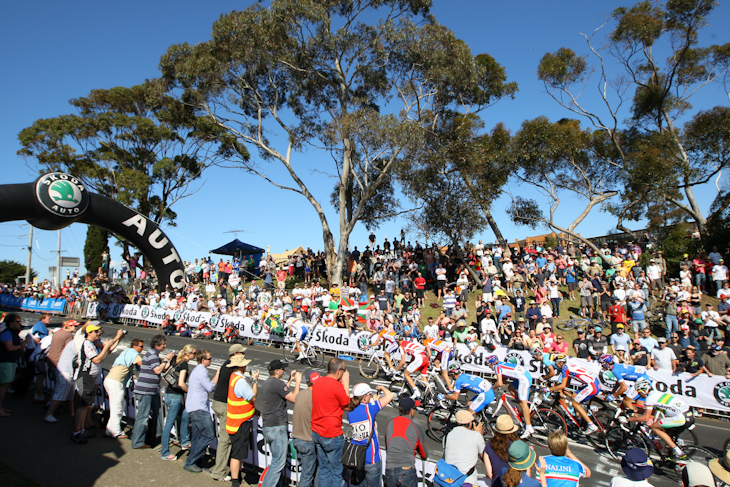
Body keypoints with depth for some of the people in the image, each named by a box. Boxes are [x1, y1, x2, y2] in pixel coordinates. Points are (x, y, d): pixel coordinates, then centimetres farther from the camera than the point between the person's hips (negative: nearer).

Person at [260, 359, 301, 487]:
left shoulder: (266, 383, 14)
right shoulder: (277, 383, -17)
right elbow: (294, 398, -16)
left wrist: (290, 380, 24)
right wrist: (297, 382, -6)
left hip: (267, 427, 10)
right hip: (277, 427, -10)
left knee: (276, 460, 19)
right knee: (278, 462, -4)